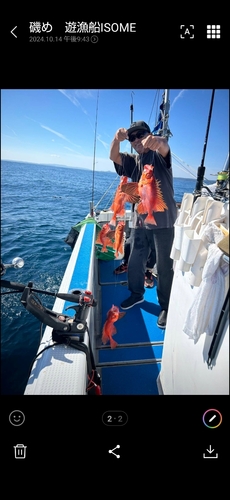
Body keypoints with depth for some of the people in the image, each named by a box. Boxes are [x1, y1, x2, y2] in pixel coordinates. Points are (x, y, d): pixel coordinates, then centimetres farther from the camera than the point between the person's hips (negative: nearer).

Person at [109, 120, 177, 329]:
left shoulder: (159, 156, 1)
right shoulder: (133, 161, 14)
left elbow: (165, 147, -24)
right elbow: (113, 156, -4)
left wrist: (159, 141, -49)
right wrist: (117, 139, -27)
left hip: (163, 221, -5)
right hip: (140, 221, 5)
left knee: (164, 267, 1)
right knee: (134, 262, 13)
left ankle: (166, 307, 16)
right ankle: (136, 294, 35)